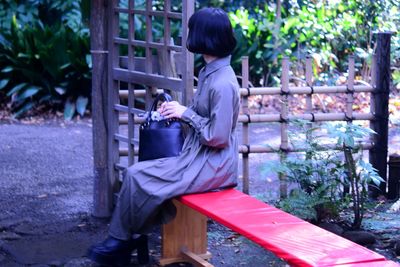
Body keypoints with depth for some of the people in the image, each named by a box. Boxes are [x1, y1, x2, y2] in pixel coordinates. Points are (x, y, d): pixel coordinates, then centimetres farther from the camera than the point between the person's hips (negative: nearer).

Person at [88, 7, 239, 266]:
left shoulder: (223, 83, -22)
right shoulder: (211, 72, 8)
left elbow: (217, 137, -22)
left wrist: (185, 113, -13)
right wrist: (178, 110, 3)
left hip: (211, 167, -9)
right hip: (199, 158, 9)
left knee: (137, 177, -10)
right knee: (137, 173, 2)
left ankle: (121, 241, 8)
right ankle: (133, 239, 3)